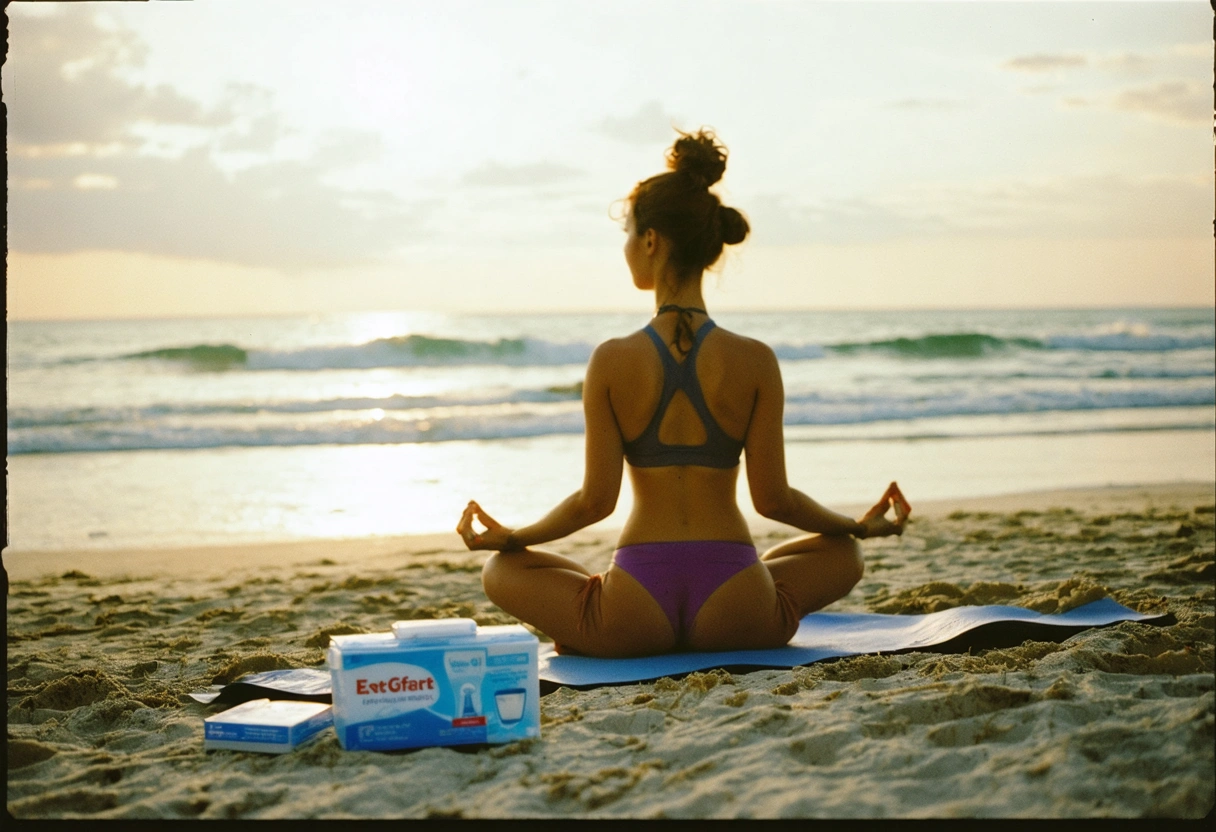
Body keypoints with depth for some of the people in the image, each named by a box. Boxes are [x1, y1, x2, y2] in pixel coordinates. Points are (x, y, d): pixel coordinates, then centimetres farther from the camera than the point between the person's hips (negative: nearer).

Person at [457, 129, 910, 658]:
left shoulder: (611, 361, -7)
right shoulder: (755, 362, -5)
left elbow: (596, 500, -3)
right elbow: (772, 499, 0)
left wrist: (512, 537, 15)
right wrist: (862, 526, 17)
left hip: (636, 611, 0)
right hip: (735, 609, 0)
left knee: (501, 570, 25)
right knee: (842, 552, 30)